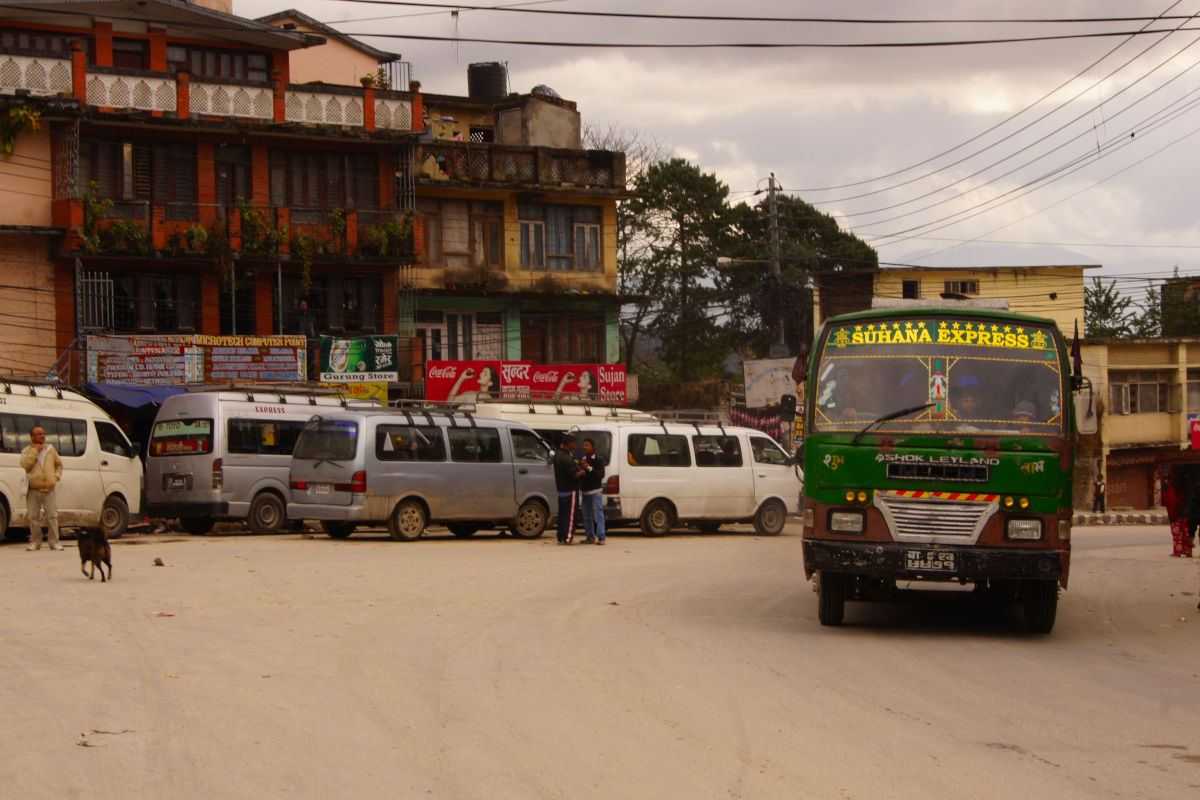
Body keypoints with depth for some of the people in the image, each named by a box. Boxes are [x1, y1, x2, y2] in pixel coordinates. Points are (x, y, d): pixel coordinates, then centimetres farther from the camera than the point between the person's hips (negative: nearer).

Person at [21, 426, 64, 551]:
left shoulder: (50, 449, 15)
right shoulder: (26, 451, 7)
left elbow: (59, 464, 24)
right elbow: (25, 464, -13)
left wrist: (56, 477, 7)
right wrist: (35, 451, -10)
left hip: (49, 489, 1)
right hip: (34, 490, -1)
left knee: (52, 516, -5)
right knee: (34, 517, -1)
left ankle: (54, 542, -1)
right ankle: (35, 542, 8)